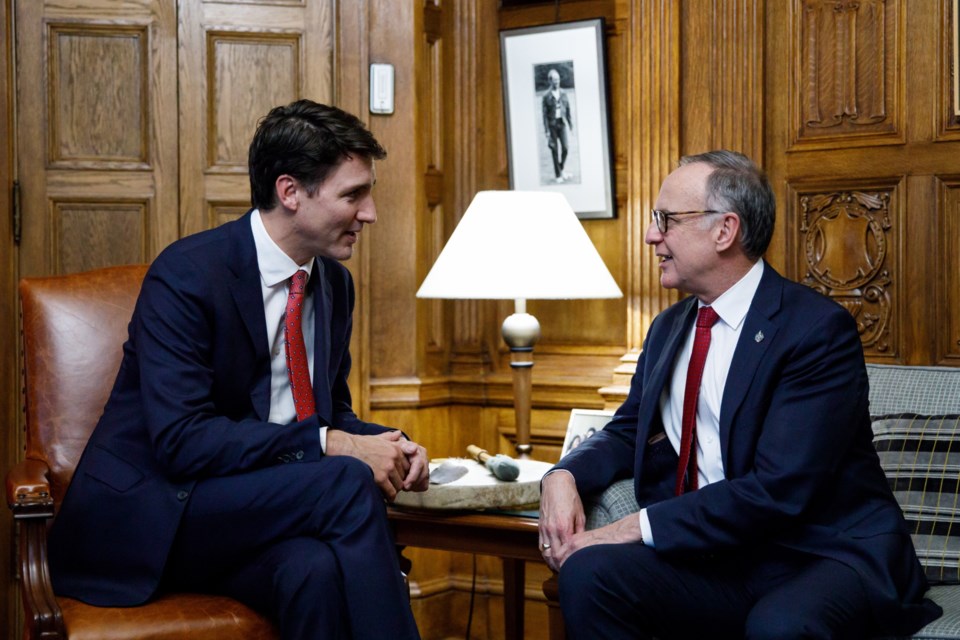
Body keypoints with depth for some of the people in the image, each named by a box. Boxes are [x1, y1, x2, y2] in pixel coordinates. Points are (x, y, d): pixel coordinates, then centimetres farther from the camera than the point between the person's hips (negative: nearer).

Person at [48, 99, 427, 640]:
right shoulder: (185, 275, -14)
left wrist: (386, 444, -5)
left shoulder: (334, 282, 9)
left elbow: (333, 413, 19)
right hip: (148, 520, -5)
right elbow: (181, 440, -22)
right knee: (346, 484, -29)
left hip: (254, 511, 6)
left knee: (317, 568, -32)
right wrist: (329, 445, -25)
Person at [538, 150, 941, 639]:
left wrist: (638, 529, -22)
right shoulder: (668, 328, 14)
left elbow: (778, 489, -19)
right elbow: (627, 432, 20)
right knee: (590, 571, -22)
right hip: (713, 561, 6)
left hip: (823, 557, -6)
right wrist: (564, 476, -3)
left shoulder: (819, 329, -11)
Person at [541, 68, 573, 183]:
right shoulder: (546, 96, -6)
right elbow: (545, 114, -6)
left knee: (565, 148, 0)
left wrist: (570, 123, 6)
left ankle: (561, 169, 23)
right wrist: (546, 130, -10)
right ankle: (557, 175, 11)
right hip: (552, 124, -3)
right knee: (555, 150, 1)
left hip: (562, 123, 3)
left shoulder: (563, 94, 6)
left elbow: (568, 110, 10)